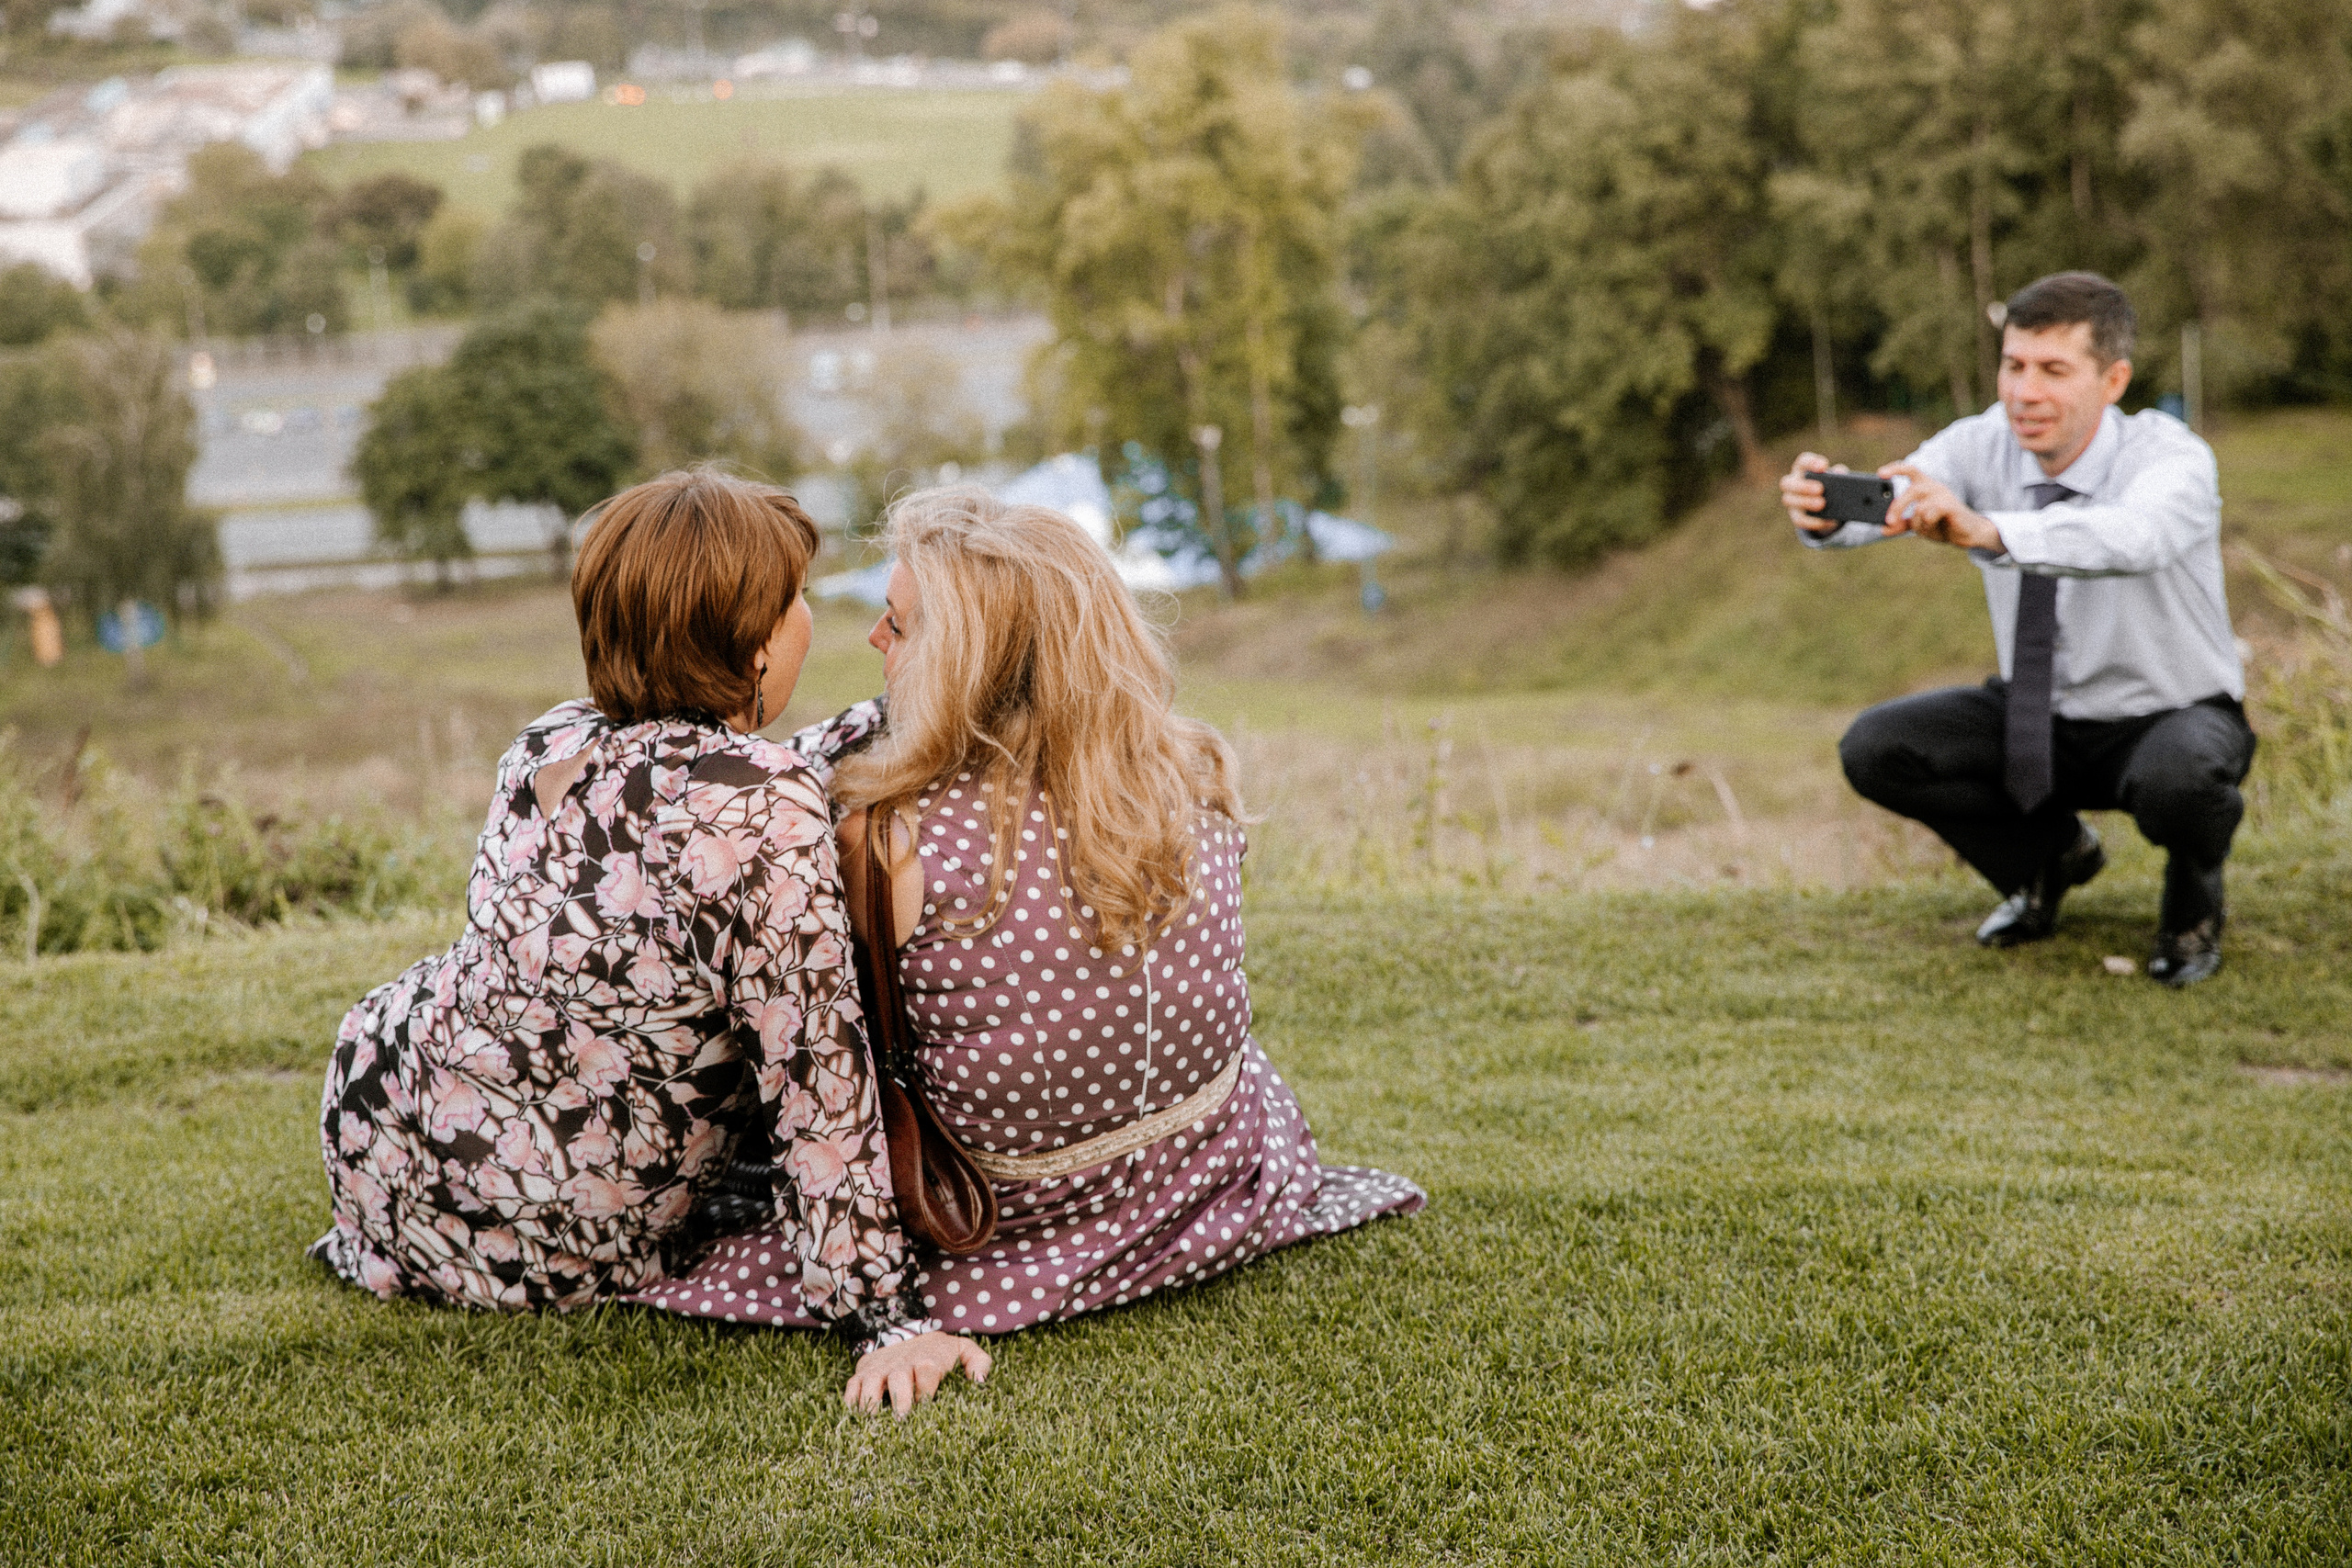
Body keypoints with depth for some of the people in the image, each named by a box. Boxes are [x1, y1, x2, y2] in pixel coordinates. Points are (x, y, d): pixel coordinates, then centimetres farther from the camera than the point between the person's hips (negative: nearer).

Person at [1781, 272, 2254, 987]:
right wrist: (1824, 510, -54)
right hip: (2037, 716, 5)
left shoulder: (2170, 457, -24)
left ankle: (2194, 900, 0)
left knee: (2176, 779, -39)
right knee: (1873, 749, -16)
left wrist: (1986, 531, -65)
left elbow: (2135, 535, -48)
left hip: (2167, 719, -5)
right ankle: (2052, 854, 12)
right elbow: (1887, 499, -30)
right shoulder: (1986, 445, -11)